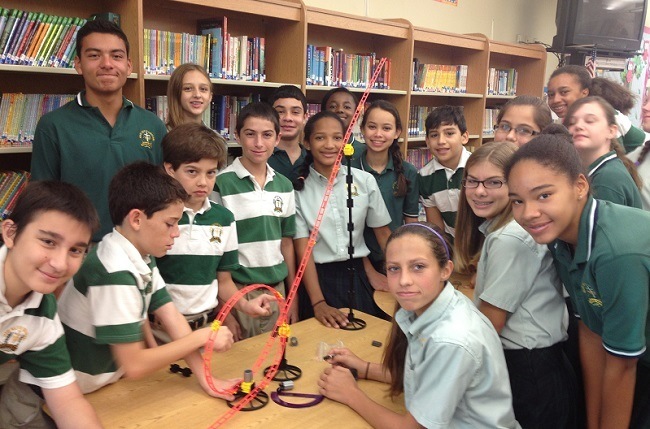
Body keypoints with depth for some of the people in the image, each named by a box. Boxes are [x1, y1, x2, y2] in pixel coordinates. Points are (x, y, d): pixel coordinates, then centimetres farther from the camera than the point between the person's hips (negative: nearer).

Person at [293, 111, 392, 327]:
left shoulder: (365, 180, -3)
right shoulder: (298, 188, -8)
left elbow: (383, 232, 5)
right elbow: (302, 248, -9)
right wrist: (318, 303, -17)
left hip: (357, 276, 2)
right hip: (317, 279, -2)